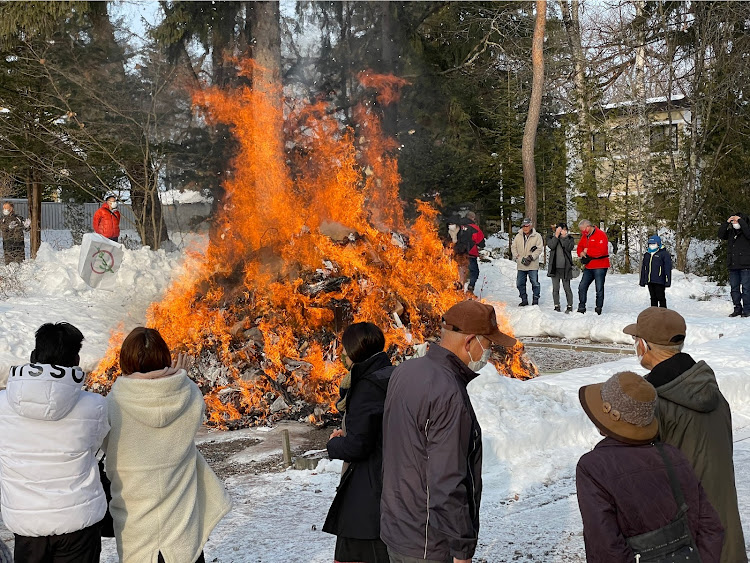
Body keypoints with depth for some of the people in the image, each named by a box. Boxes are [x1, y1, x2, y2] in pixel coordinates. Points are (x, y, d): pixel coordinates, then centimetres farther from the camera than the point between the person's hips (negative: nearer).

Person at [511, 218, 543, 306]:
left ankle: (535, 300, 12)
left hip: (533, 265, -4)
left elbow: (539, 248, -7)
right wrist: (519, 258, -7)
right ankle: (524, 300, 21)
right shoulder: (518, 236, 8)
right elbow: (513, 247, 6)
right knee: (520, 283, 8)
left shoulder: (537, 236, -2)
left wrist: (531, 257, -16)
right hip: (521, 265, 4)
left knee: (535, 283, 0)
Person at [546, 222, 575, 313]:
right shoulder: (551, 237, 6)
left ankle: (570, 306, 10)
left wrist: (564, 236, -13)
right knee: (555, 288, 5)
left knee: (567, 287, 0)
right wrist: (557, 235, -15)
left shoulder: (569, 238, 5)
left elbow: (569, 248, -13)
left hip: (565, 267, -1)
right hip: (555, 267, 1)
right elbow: (551, 246, -14)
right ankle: (557, 306, 14)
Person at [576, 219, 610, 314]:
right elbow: (579, 247, 17)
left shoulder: (600, 235, -13)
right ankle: (581, 308, 14)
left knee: (599, 289, -2)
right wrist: (581, 253, -7)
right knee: (582, 287, 6)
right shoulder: (585, 236, 12)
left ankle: (599, 309, 6)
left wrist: (587, 251, -15)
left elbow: (601, 250, -24)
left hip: (599, 267, -7)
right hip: (588, 267, 7)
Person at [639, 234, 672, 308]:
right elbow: (643, 268, 21)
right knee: (653, 298, 12)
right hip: (650, 281, 6)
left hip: (659, 281, -6)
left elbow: (668, 268, -7)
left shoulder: (664, 254, -3)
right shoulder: (646, 255, 16)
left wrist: (667, 281, -13)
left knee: (661, 298, -3)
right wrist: (642, 281, 17)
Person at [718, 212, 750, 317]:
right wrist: (727, 223, -4)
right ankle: (737, 309, 16)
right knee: (734, 288, 8)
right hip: (733, 266, 5)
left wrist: (741, 221, -15)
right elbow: (721, 235, 3)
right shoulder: (731, 232, 13)